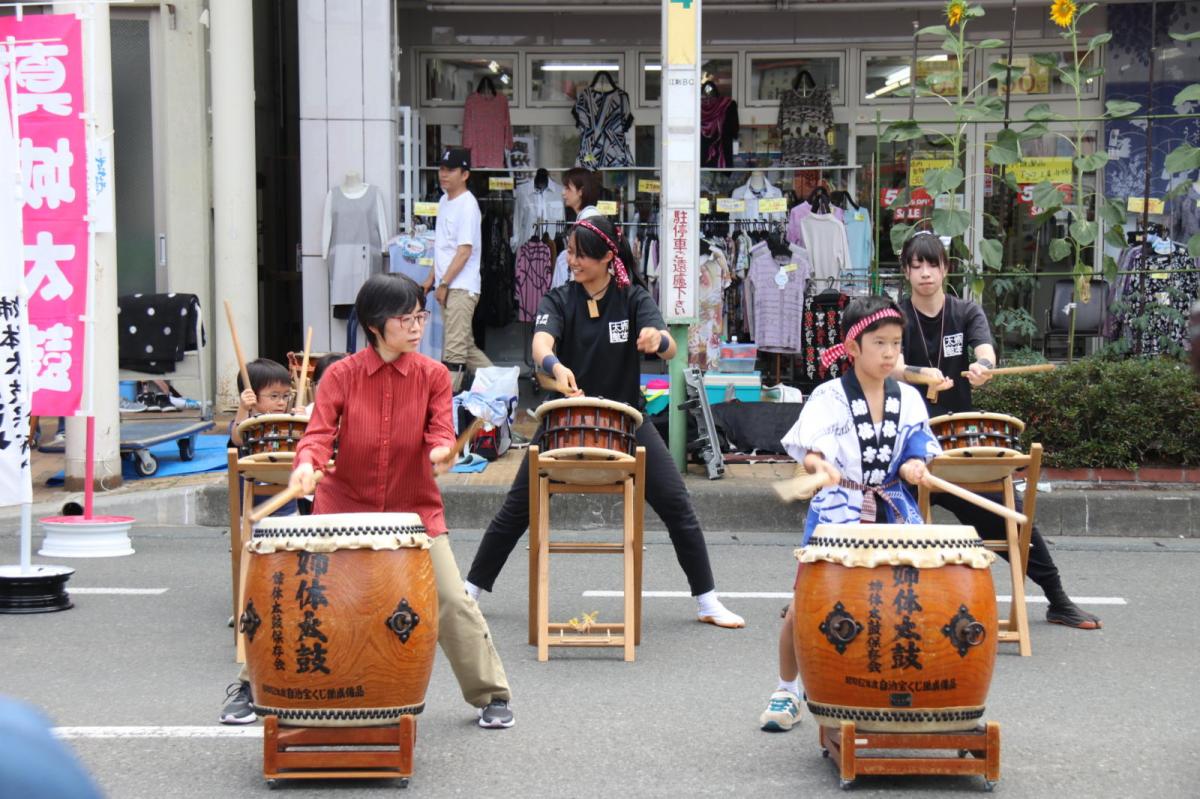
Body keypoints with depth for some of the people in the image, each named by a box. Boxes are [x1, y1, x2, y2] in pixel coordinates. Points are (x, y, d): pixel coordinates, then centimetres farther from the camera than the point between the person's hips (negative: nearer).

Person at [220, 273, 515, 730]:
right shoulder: (342, 375, -6)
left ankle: (490, 696, 8)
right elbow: (318, 433, -12)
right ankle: (253, 688, 22)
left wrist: (441, 451, -32)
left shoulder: (433, 375, -4)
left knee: (453, 602, -10)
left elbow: (440, 432, -8)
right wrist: (306, 464, -34)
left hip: (414, 508, 0)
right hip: (345, 507, 0)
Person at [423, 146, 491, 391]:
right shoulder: (444, 201, 14)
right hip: (448, 286, 9)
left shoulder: (467, 205, -13)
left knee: (454, 350, -10)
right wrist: (432, 278, 18)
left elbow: (464, 251, -17)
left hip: (462, 286, -9)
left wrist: (444, 284, -15)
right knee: (466, 345, 15)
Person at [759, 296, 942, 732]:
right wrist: (820, 465, -41)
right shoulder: (829, 397, -6)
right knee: (803, 608, -6)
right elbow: (808, 450, -19)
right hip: (836, 513, -3)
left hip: (891, 514, 3)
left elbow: (917, 451, 8)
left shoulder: (908, 398, 7)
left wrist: (913, 466, -15)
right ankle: (787, 691, 16)